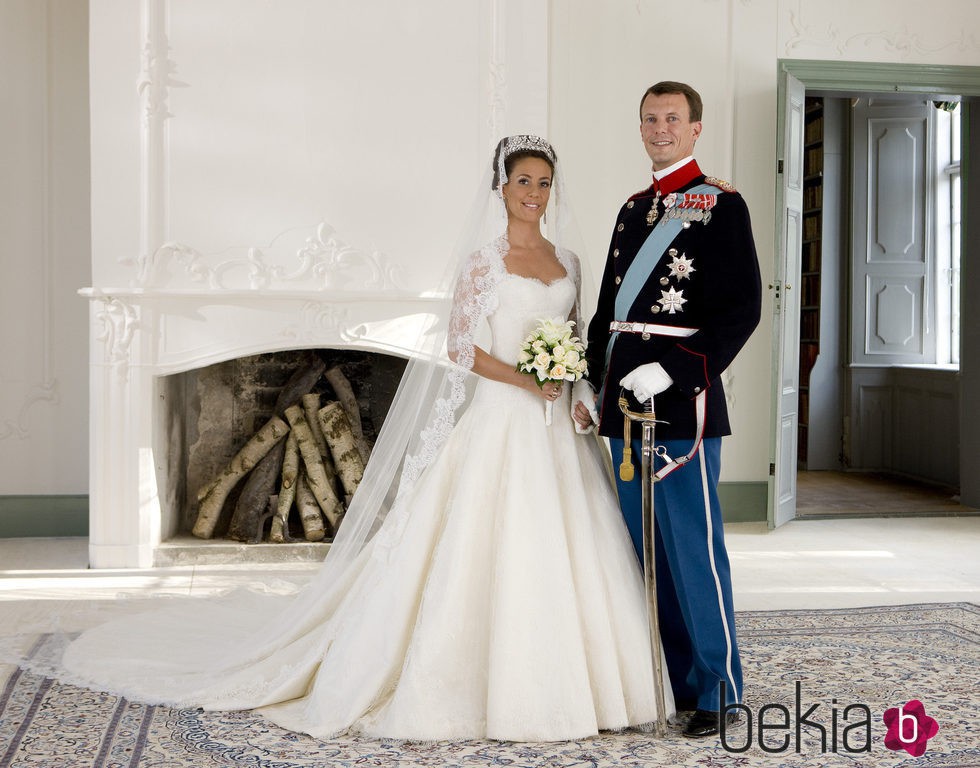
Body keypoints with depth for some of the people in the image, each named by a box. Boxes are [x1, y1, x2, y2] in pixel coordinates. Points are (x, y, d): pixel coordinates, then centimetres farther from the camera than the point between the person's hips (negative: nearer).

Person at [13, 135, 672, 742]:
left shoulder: (568, 262, 14)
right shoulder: (483, 261, -2)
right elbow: (459, 345, -8)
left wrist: (580, 393, 2)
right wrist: (524, 381, -17)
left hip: (558, 427, 6)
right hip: (502, 421, -5)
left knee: (559, 556, 5)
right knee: (488, 551, -5)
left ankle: (553, 686, 14)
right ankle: (476, 688, 5)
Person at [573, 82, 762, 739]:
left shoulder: (721, 204, -3)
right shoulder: (634, 208, 18)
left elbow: (743, 308, -10)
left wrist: (674, 371, -17)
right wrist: (593, 381, 11)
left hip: (680, 391, -7)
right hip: (625, 397, 7)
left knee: (693, 545, -5)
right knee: (645, 546, 12)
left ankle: (716, 690, 6)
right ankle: (669, 679, 23)